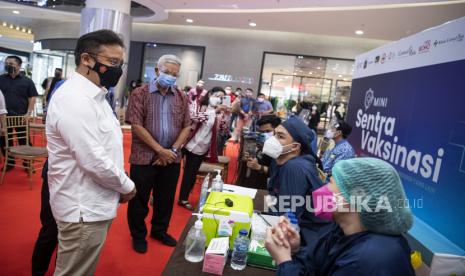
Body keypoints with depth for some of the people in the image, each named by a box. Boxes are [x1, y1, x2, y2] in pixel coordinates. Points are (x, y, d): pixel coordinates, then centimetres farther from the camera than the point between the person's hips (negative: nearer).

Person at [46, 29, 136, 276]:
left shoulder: (92, 95, 11)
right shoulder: (74, 99, -22)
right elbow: (94, 161, -27)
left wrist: (120, 186, 9)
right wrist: (127, 186, -11)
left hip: (93, 204, 9)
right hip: (84, 209, -9)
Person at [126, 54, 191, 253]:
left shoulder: (181, 98, 6)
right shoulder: (140, 94, -5)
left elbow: (186, 127, 4)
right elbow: (136, 126, -12)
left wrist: (173, 150, -9)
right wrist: (160, 150, -15)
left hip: (172, 159, 4)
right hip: (144, 157, -3)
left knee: (166, 198, 15)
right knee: (140, 199, 9)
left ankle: (160, 231, 37)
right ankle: (138, 235, 30)